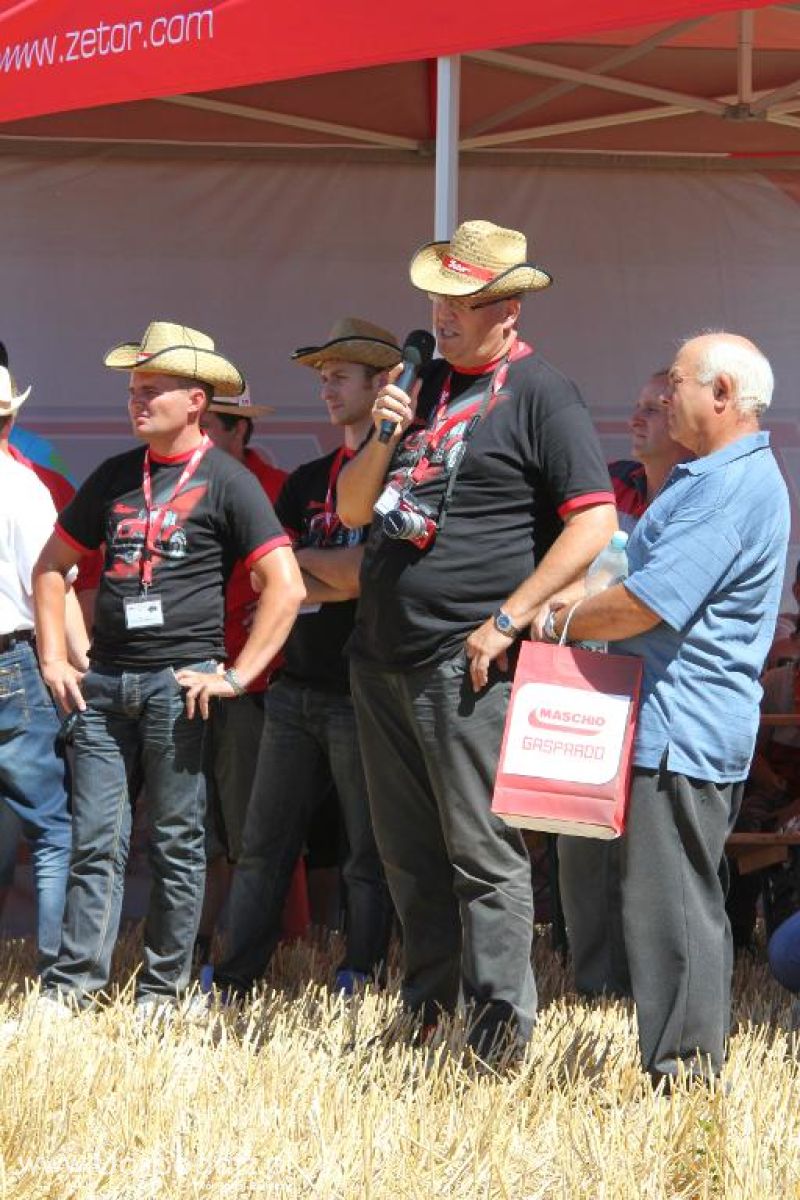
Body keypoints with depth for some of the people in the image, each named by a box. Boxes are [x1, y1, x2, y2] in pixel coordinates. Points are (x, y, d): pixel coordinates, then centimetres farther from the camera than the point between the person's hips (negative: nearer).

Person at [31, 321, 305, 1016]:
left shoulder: (227, 482, -2)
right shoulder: (116, 477, 13)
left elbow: (286, 587, -8)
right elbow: (52, 566, 22)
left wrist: (237, 676, -11)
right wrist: (54, 659, 11)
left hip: (179, 683, -4)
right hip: (104, 684, 4)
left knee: (177, 842, 2)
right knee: (95, 840, 1)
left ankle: (163, 990, 9)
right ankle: (72, 982, 1)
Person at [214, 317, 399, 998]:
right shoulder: (306, 482, 18)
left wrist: (305, 560, -2)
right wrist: (340, 579, -7)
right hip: (297, 687, 7)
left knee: (369, 853, 0)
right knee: (264, 846, 7)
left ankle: (358, 983, 5)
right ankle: (232, 980, 10)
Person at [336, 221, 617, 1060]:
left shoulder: (540, 395, -6)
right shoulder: (424, 382, 15)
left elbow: (594, 521, -13)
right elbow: (352, 511, 16)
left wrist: (506, 622, -16)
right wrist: (381, 440, -4)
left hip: (467, 667, -7)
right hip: (382, 659, 7)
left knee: (483, 856, -6)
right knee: (408, 855, 13)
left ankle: (498, 1039, -3)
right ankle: (424, 1014, 23)